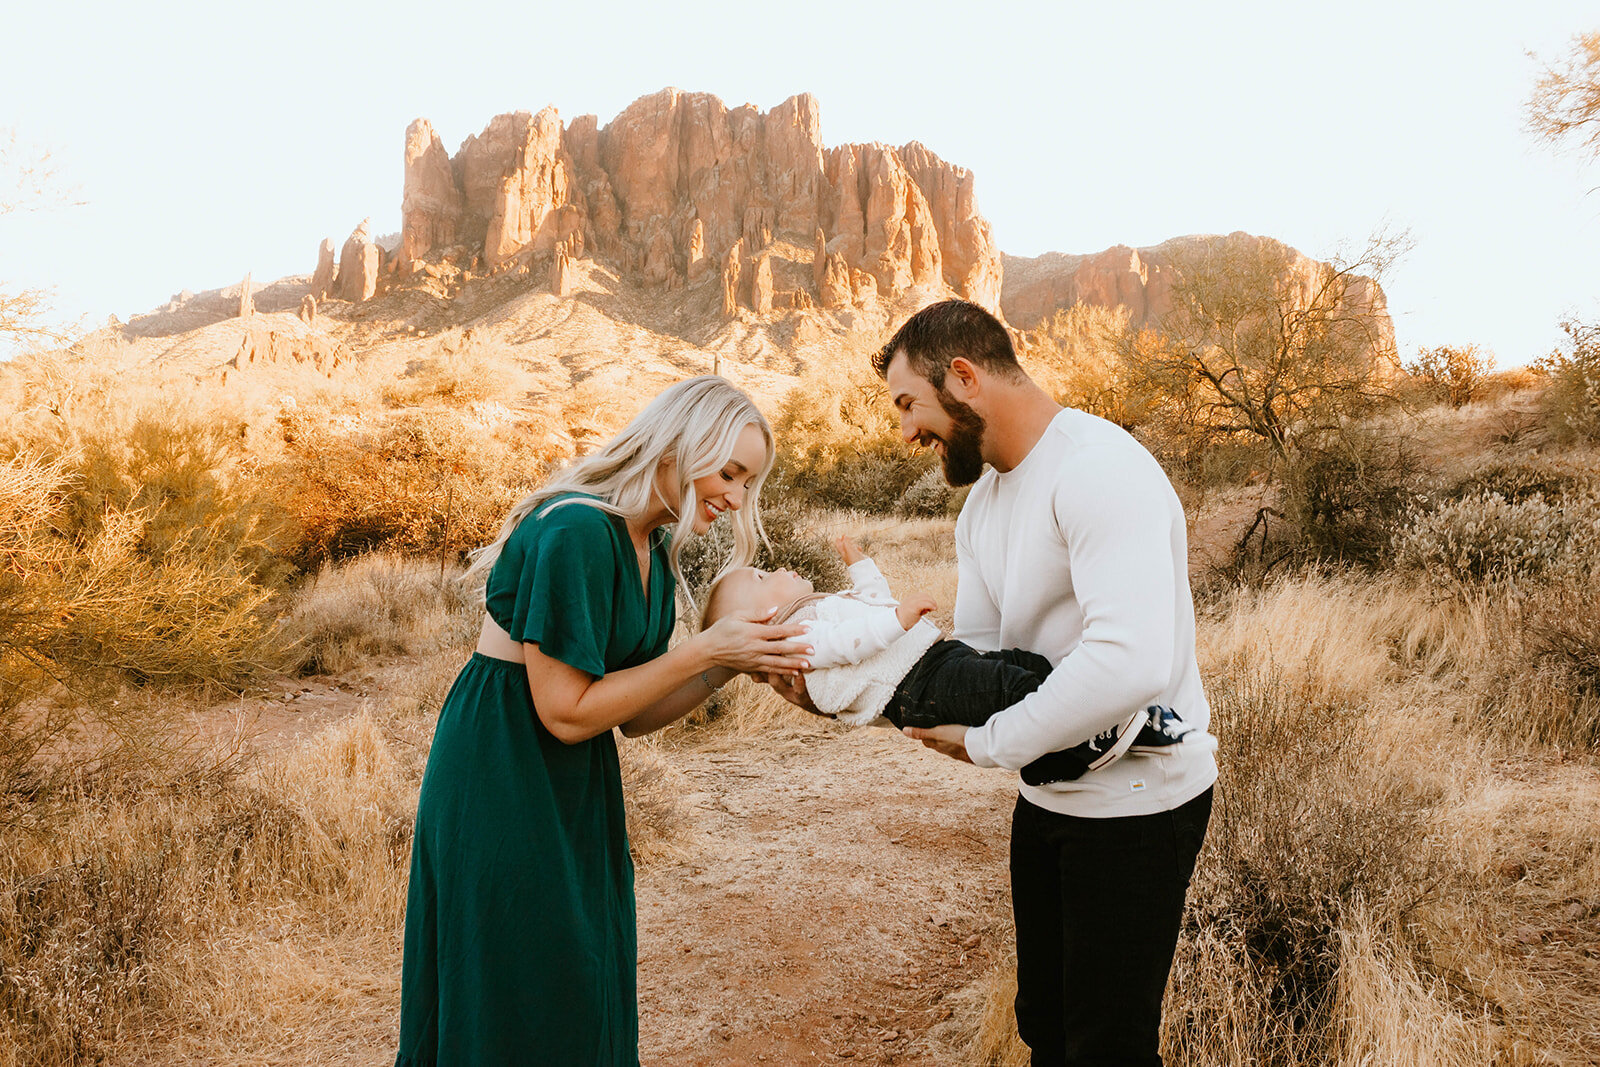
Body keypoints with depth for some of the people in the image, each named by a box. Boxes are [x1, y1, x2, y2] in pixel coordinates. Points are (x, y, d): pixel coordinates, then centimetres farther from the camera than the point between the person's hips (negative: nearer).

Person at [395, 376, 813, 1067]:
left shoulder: (654, 552, 5)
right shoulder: (575, 532, -23)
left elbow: (633, 715, 5)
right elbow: (567, 713, -22)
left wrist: (736, 664, -8)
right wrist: (704, 651, -21)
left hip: (578, 792, 9)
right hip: (502, 785, -8)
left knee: (591, 1000, 16)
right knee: (523, 1012, 6)